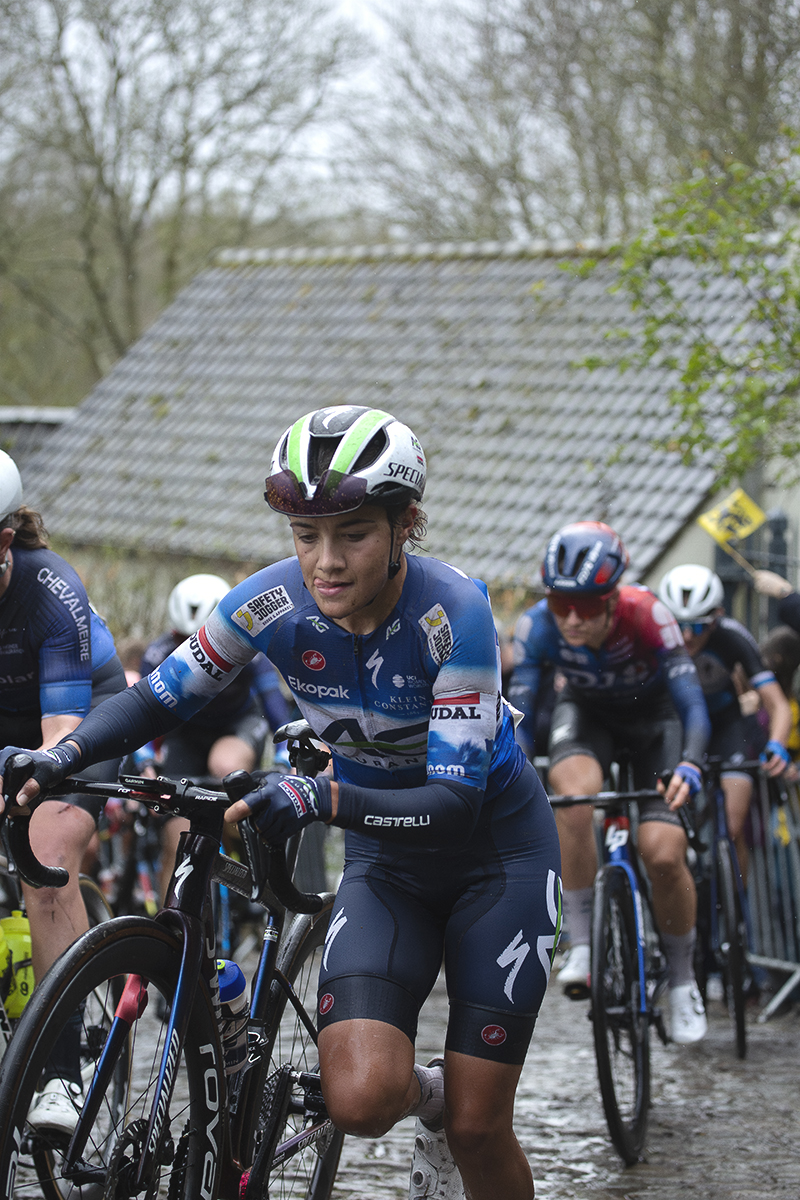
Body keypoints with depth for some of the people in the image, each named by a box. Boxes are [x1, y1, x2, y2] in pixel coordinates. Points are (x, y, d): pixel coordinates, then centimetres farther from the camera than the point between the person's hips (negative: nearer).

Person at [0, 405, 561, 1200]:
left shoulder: (452, 612, -28)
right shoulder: (274, 604, -18)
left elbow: (456, 803, -31)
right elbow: (159, 698, -5)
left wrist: (320, 798, -47)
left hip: (496, 846, -3)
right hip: (384, 858, 3)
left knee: (476, 1129, -5)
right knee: (359, 1099, -19)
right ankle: (426, 1099, 15)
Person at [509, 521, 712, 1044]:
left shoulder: (646, 615, -35)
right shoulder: (540, 625, -29)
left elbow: (693, 704, -37)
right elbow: (519, 714, -24)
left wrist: (688, 767, -55)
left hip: (652, 716, -1)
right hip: (587, 712, 1)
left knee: (663, 853, -16)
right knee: (573, 791, -34)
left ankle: (683, 980, 9)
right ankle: (581, 946, -22)